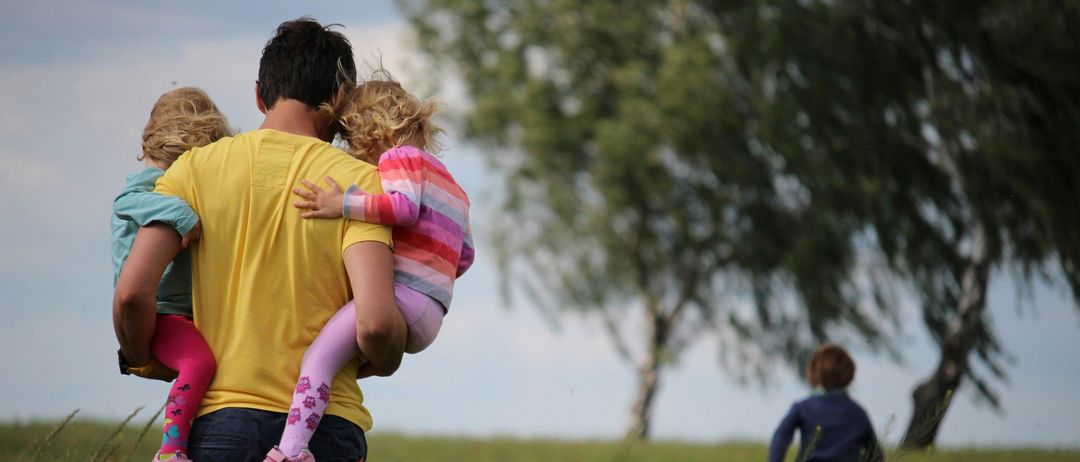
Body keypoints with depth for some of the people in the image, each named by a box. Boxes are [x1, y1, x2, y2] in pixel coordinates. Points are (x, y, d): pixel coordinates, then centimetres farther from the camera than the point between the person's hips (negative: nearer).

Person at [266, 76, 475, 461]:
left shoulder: (400, 156, 3)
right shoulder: (450, 184, 31)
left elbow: (405, 206, -18)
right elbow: (464, 256, 30)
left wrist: (342, 205, -20)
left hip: (401, 295, -11)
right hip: (430, 319, 11)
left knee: (318, 357, -26)